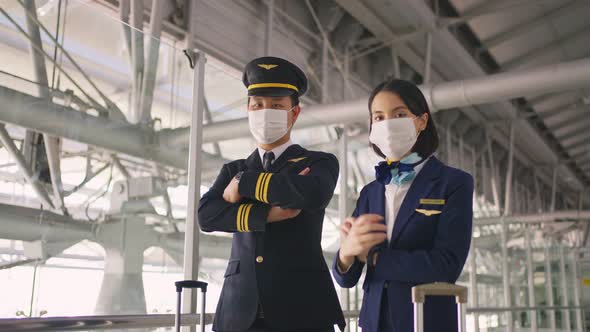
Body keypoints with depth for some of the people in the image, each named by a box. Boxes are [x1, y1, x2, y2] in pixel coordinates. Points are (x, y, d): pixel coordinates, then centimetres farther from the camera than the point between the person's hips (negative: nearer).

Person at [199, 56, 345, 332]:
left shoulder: (320, 163, 7)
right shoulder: (233, 170, 18)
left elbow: (313, 194, -18)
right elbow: (206, 216, -1)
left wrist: (244, 183, -6)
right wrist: (268, 214, -13)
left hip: (302, 307, -3)